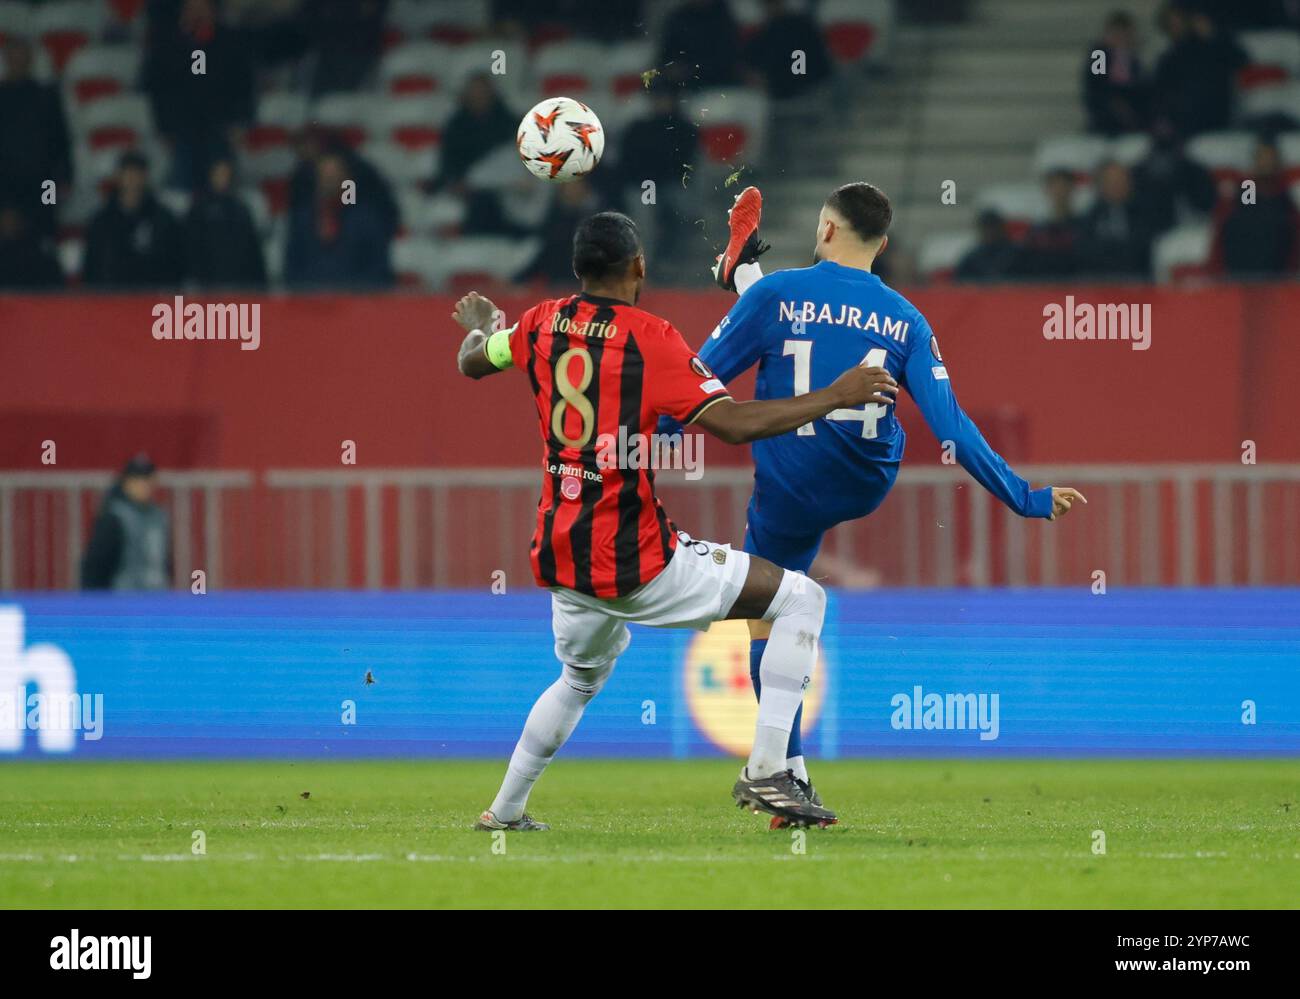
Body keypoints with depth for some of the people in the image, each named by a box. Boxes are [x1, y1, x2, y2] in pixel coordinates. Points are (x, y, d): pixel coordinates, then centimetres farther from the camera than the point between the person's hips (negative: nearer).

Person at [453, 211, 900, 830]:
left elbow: (472, 363, 26)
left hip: (562, 559, 7)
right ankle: (765, 772, -9)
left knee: (580, 680, 34)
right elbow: (731, 424, -20)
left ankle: (504, 810, 37)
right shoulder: (648, 337, -12)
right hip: (637, 563, -7)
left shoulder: (542, 324, 5)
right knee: (801, 599, 0)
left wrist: (478, 325, 49)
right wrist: (833, 397, -13)